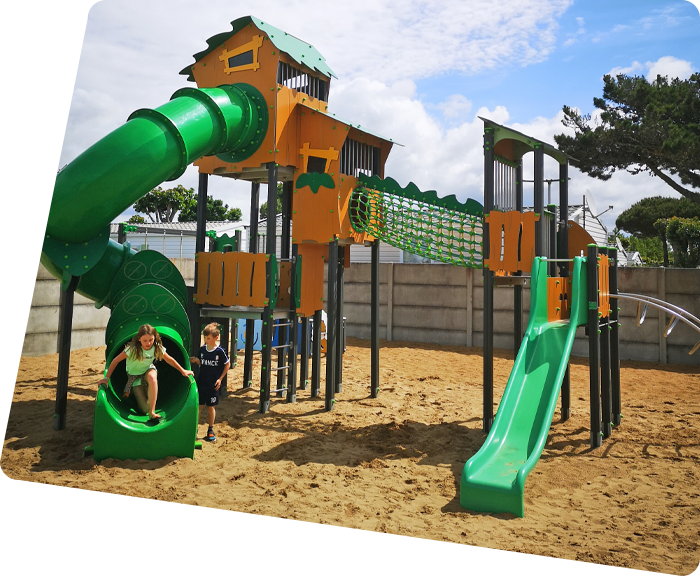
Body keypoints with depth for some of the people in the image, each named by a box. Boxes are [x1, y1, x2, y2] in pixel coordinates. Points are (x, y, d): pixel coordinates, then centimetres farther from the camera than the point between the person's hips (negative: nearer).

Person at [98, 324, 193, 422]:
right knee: (145, 409, -8)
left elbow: (169, 360, -4)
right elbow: (116, 360, -21)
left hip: (148, 370, 2)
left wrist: (183, 371, 0)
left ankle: (152, 412, -31)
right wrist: (106, 378, -21)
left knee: (152, 377, -41)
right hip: (134, 375, -1)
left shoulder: (157, 348, -18)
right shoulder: (133, 349, -27)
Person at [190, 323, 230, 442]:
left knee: (211, 407, 7)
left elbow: (227, 365, -1)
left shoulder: (220, 351, -12)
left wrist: (220, 379, -4)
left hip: (213, 384, -3)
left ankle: (210, 430, 21)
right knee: (198, 405, 5)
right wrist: (196, 360, -8)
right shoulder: (202, 349, 0)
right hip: (201, 382, 3)